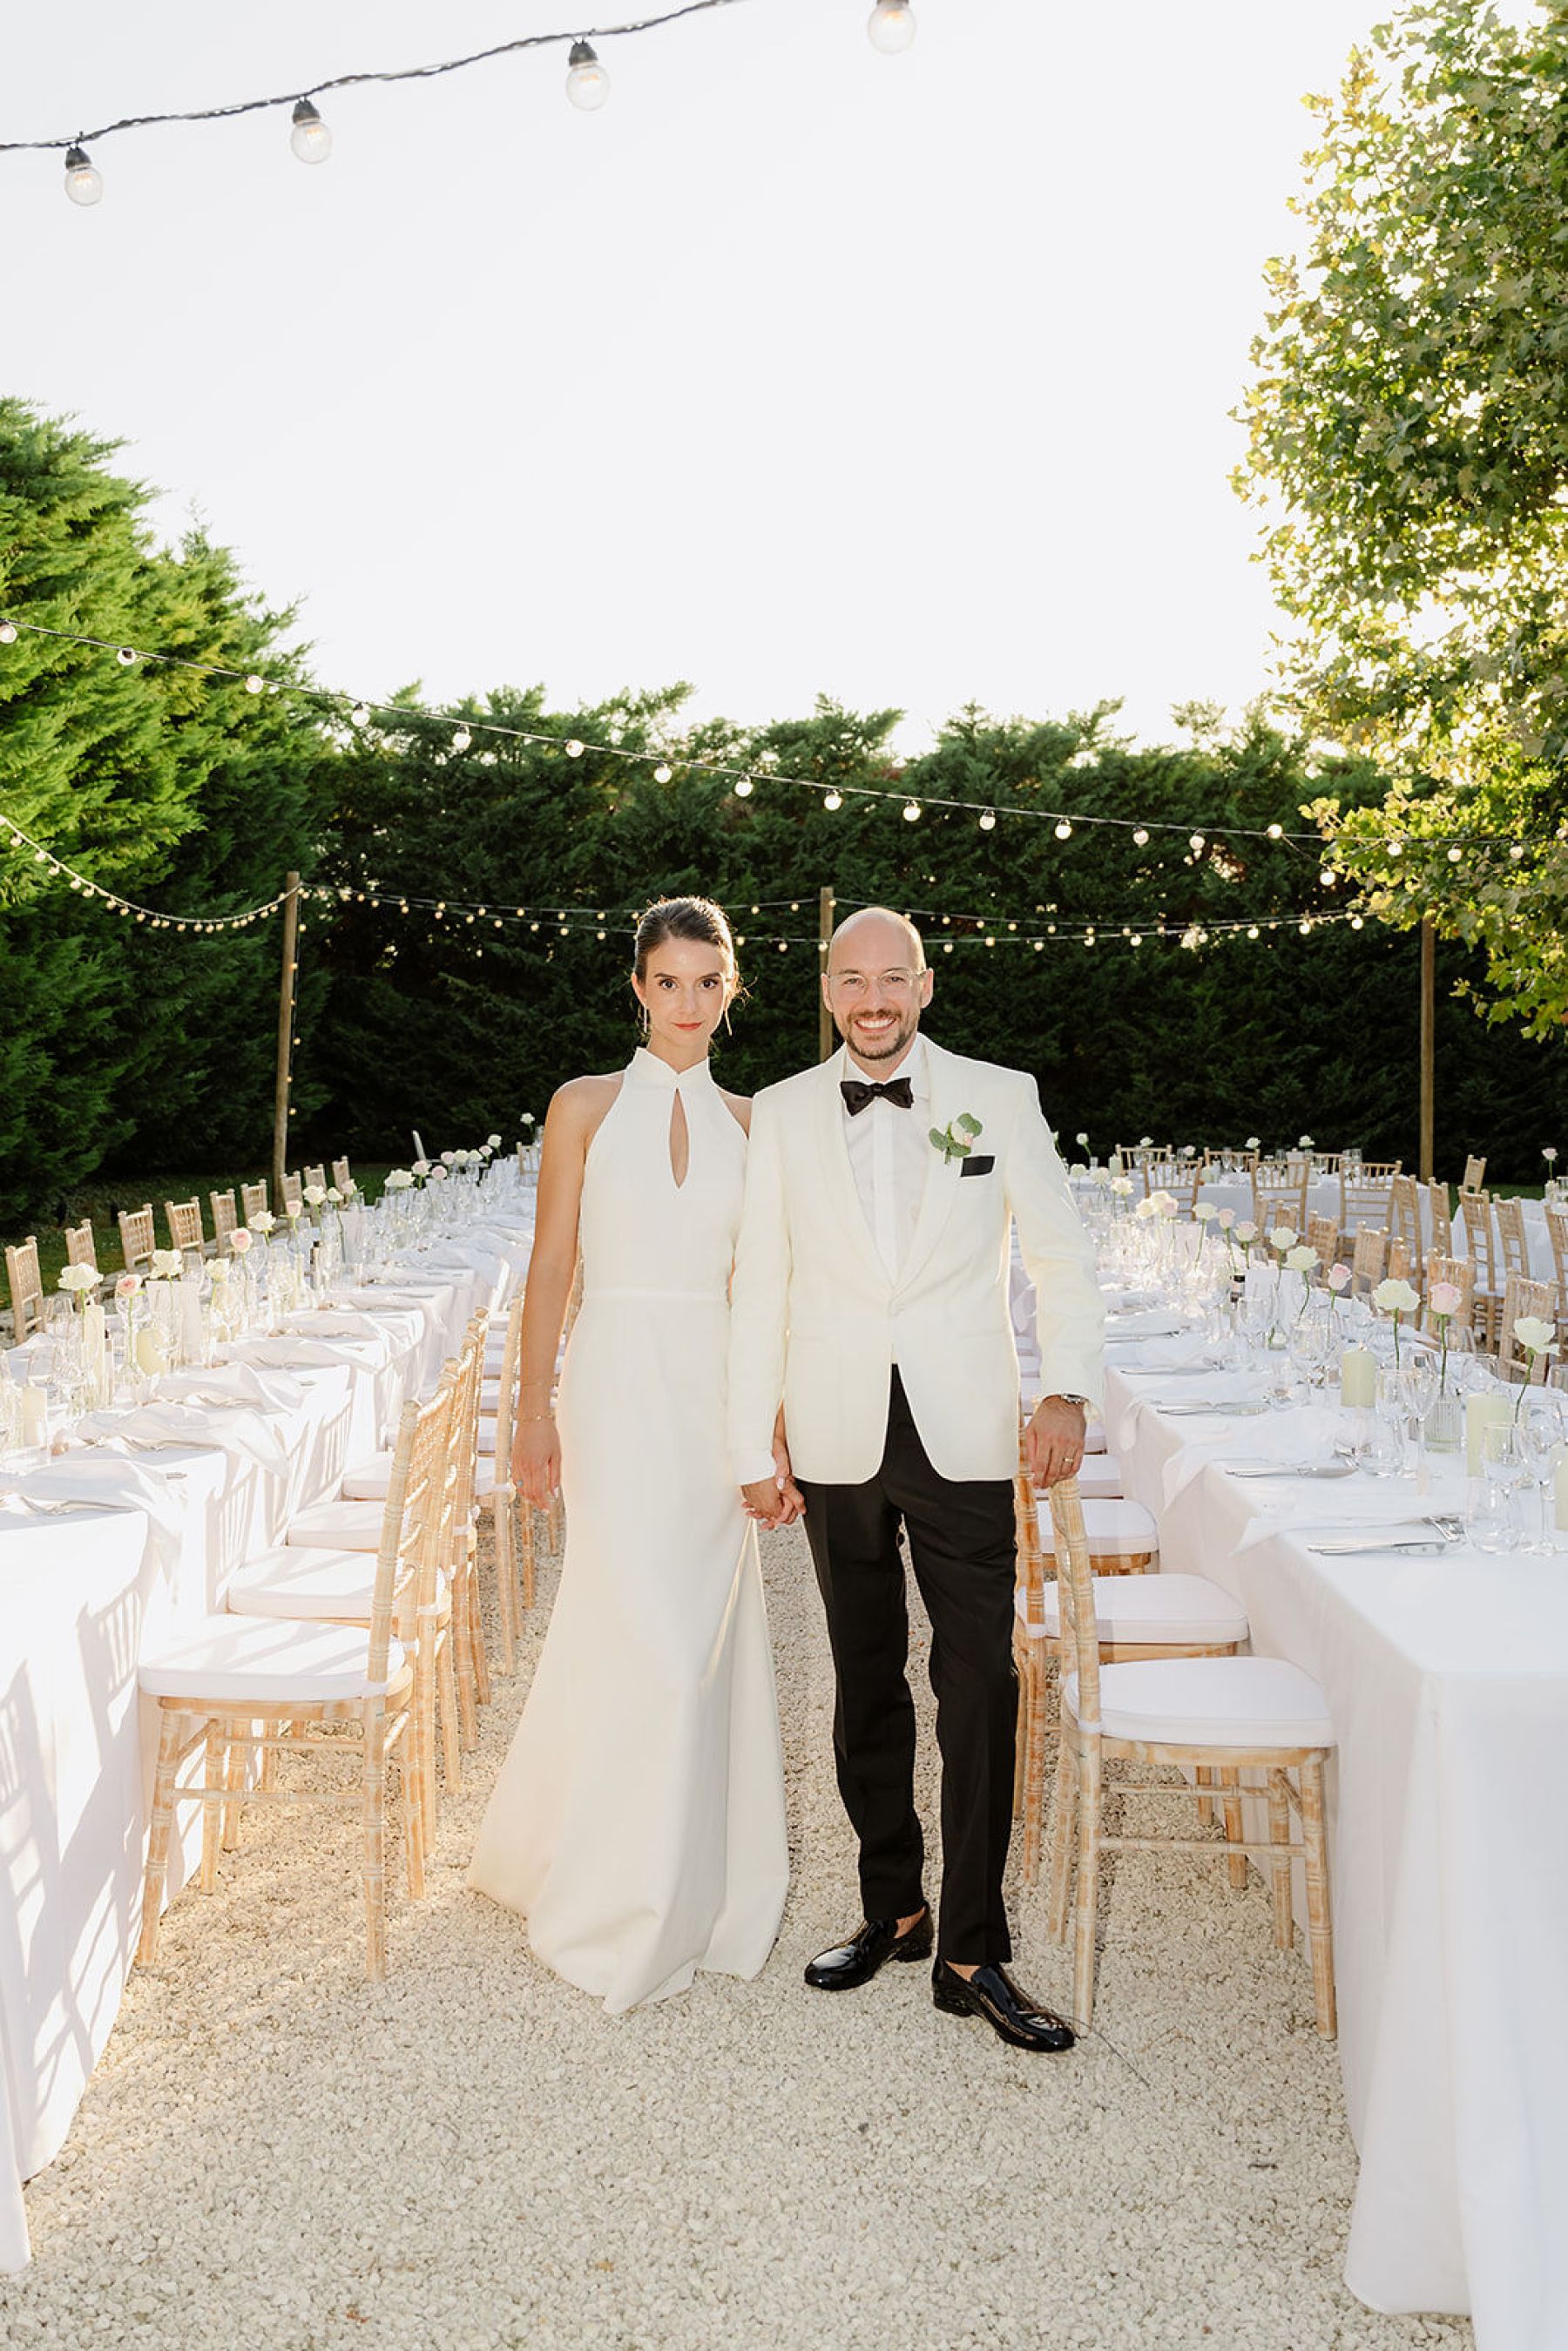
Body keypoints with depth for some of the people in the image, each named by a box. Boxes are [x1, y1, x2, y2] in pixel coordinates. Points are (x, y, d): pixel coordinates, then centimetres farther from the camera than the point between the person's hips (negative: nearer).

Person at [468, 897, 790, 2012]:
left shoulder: (749, 1121, 8)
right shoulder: (587, 1106, 1)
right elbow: (552, 1267, 0)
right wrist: (536, 1411, -5)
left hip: (716, 1393, 3)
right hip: (619, 1386, -3)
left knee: (707, 1631, 9)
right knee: (648, 1635, -4)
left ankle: (696, 1872, 29)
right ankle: (623, 1893, 16)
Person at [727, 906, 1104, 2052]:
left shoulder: (1000, 1097, 1)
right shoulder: (782, 1113, 4)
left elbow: (1063, 1256, 2)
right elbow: (759, 1288, 5)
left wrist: (1069, 1391, -13)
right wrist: (753, 1450, 3)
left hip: (965, 1437, -1)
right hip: (839, 1442, 2)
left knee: (980, 1686, -3)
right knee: (867, 1683, 13)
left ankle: (972, 1950, 10)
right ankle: (892, 1907, 29)